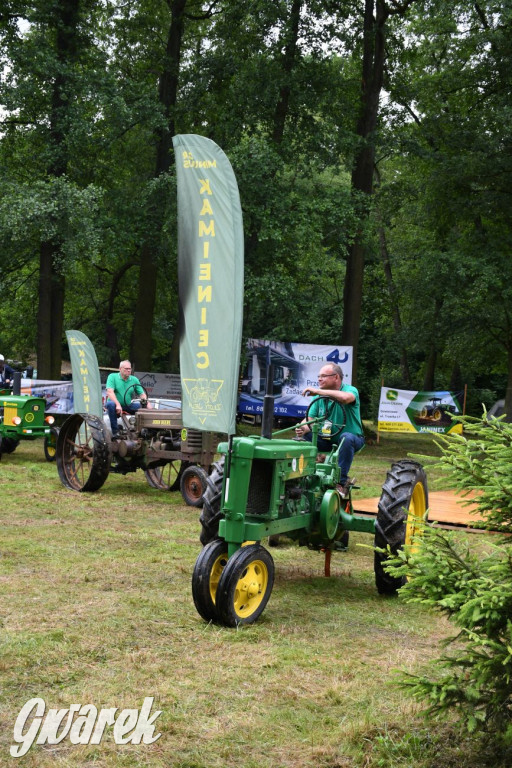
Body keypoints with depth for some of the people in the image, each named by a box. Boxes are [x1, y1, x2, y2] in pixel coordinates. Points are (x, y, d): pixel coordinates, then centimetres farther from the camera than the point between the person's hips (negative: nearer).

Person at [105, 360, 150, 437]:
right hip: (116, 404, -3)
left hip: (128, 406, 3)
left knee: (142, 406, -19)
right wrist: (118, 405, -31)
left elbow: (142, 394, 3)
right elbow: (110, 392, -17)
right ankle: (115, 431, -28)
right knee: (110, 404, -36)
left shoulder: (134, 380, 9)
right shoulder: (112, 377, -3)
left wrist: (146, 402, -20)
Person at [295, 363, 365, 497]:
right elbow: (309, 419, -3)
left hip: (352, 437, -4)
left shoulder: (350, 390, -11)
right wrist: (303, 428, -29)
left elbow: (346, 397, -38)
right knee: (303, 437, -19)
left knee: (346, 437, -38)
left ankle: (341, 482, -31)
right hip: (326, 439, 4)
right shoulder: (320, 397, 5)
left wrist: (317, 391, -33)